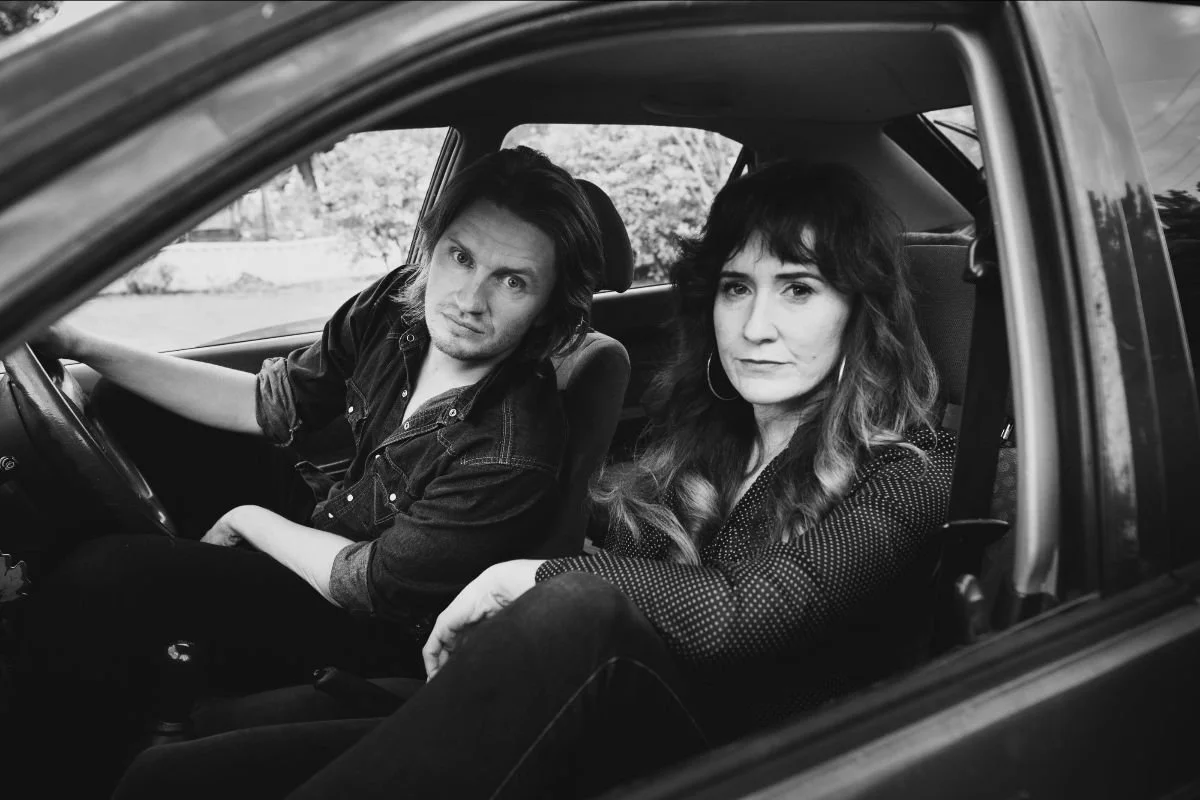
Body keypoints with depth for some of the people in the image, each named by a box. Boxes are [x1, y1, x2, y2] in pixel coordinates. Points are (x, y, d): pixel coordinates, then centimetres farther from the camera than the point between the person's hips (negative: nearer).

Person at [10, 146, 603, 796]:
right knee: (121, 409, 3)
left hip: (374, 629, -7)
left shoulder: (513, 456, -33)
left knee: (104, 576, -22)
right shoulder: (395, 306, -14)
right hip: (325, 518, 7)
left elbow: (365, 584, -23)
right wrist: (81, 346, -7)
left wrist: (246, 519, -8)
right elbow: (269, 403, -3)